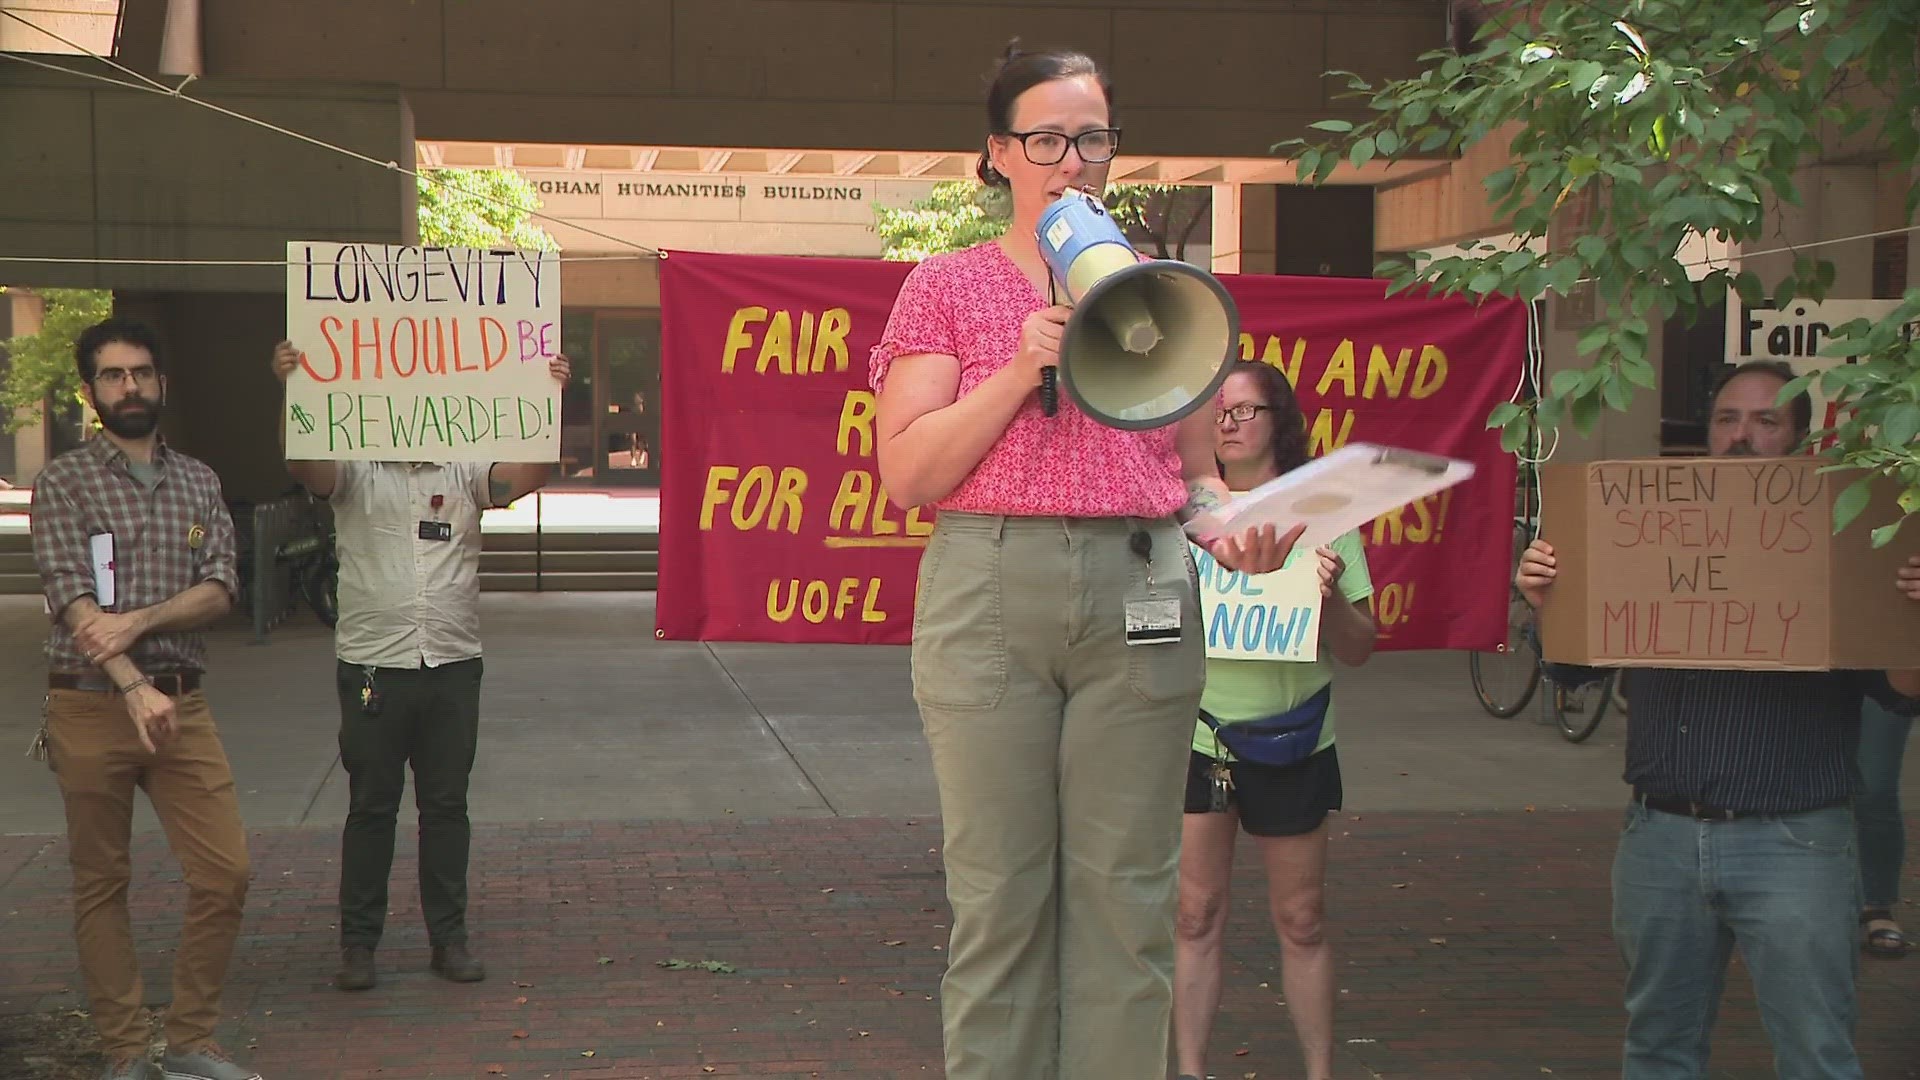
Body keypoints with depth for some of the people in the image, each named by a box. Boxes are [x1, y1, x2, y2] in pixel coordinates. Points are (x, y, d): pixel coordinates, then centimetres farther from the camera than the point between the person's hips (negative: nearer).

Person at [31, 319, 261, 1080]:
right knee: (100, 885, 5)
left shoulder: (199, 482, 11)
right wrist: (134, 686, -25)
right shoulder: (65, 483, -1)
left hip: (182, 703, 4)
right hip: (90, 705, -3)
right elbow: (72, 599, -13)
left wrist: (137, 621, -18)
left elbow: (219, 590, 0)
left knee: (226, 872, -2)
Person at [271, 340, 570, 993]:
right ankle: (358, 943, 14)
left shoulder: (464, 473, 9)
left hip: (454, 664, 2)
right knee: (370, 809, 5)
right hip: (373, 664, -2)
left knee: (447, 808, 9)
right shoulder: (355, 472, 3)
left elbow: (530, 474, -7)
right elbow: (302, 465, -16)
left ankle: (449, 939, 18)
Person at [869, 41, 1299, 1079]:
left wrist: (1228, 525, -4)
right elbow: (906, 472, -3)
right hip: (988, 593, -2)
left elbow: (1194, 470, 18)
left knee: (1127, 893, 4)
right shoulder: (947, 285, 7)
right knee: (999, 895, 1)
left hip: (1140, 598, 2)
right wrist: (1022, 371, -12)